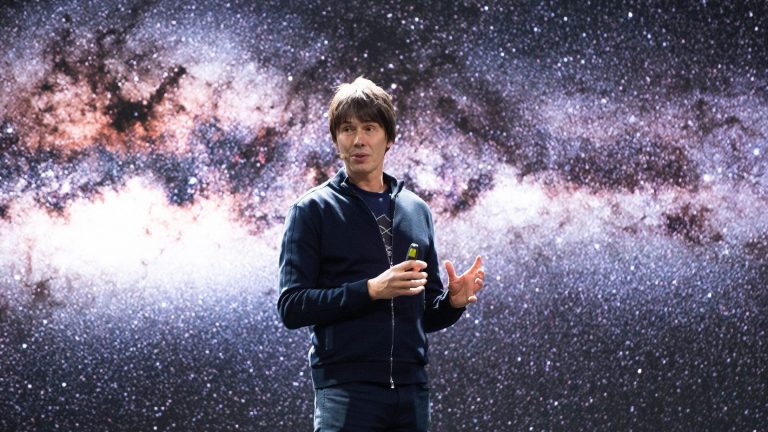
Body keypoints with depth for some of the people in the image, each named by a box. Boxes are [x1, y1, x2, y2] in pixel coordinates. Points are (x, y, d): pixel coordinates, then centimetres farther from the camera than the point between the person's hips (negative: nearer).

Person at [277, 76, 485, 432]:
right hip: (346, 388, -5)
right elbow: (291, 307, -8)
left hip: (411, 389, 5)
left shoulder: (417, 211, 16)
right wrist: (370, 290, -17)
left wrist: (454, 301, -2)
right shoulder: (313, 210, 1)